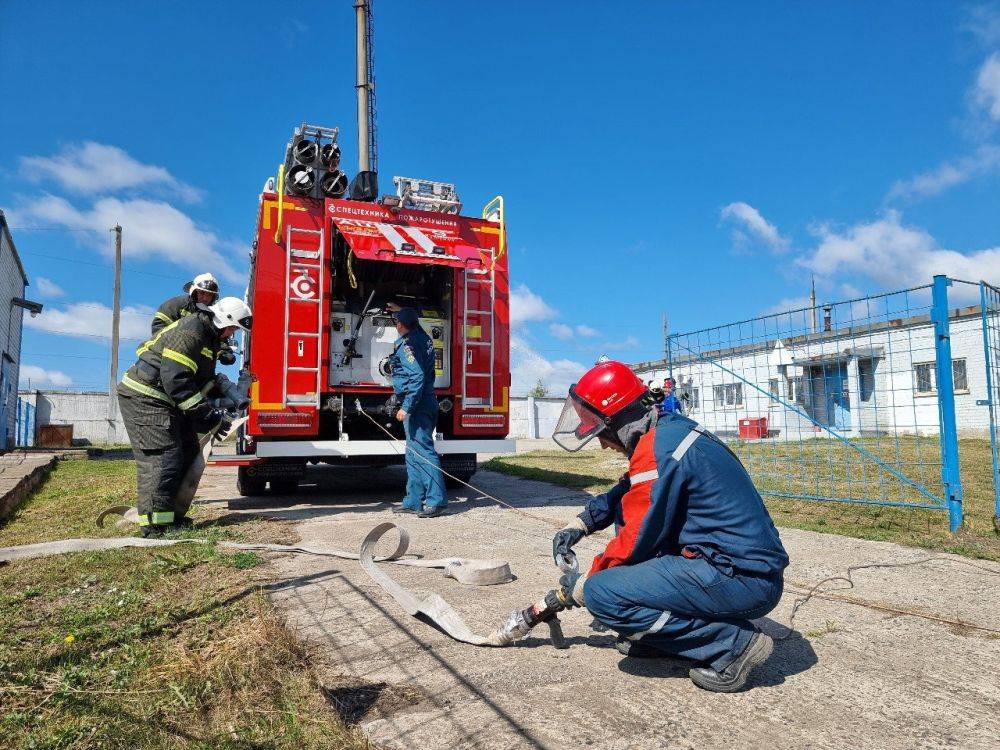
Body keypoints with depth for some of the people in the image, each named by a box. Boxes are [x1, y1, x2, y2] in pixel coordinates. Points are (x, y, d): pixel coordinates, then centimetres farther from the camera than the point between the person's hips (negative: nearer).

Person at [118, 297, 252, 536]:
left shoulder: (209, 337, 13)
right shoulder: (191, 330, -20)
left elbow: (204, 380, 22)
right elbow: (175, 379, -27)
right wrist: (206, 414, -26)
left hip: (166, 402, 10)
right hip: (145, 397, -10)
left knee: (188, 452, 9)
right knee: (162, 456, -13)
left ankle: (173, 515, 17)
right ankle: (155, 524, -10)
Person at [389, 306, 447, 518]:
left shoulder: (406, 344, -12)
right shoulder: (423, 337, 13)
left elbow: (417, 376, -22)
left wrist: (406, 407, -23)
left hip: (417, 405, -10)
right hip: (428, 403, 10)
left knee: (422, 451, -9)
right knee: (413, 454, 13)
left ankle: (436, 501, -7)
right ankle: (413, 502, 19)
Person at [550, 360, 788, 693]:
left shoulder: (656, 450, -19)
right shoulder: (670, 428, 10)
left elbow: (634, 543, -13)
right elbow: (624, 492, 26)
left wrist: (581, 587, 2)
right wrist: (580, 524, 17)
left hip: (745, 582, -10)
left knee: (601, 594, -16)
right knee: (627, 510, 16)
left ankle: (732, 642, -6)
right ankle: (655, 635, 16)